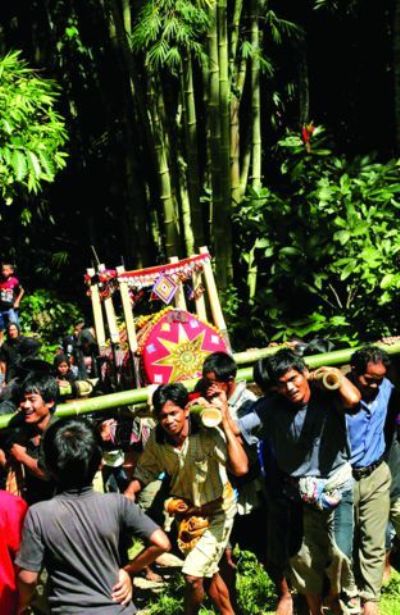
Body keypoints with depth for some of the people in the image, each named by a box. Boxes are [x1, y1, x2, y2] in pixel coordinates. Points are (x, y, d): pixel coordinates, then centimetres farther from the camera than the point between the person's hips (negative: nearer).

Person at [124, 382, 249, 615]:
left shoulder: (208, 433, -30)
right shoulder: (156, 439, -17)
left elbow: (240, 468, -42)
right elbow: (145, 471, 0)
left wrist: (225, 423, -43)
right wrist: (130, 492, -19)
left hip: (216, 511, -5)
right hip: (186, 512, 5)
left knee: (193, 575, -12)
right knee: (208, 573, 22)